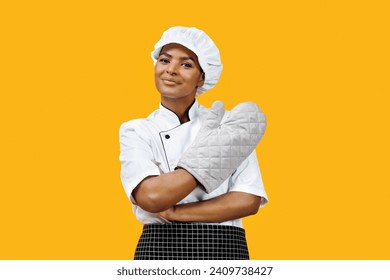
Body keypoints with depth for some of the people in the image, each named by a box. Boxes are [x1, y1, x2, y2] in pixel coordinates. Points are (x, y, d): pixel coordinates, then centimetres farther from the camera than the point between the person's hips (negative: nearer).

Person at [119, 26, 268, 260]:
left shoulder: (229, 124, 1)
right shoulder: (136, 131, 1)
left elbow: (249, 200, -8)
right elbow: (151, 197, -16)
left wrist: (173, 212, -12)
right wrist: (210, 157, -15)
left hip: (223, 249, 0)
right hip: (159, 249, 0)